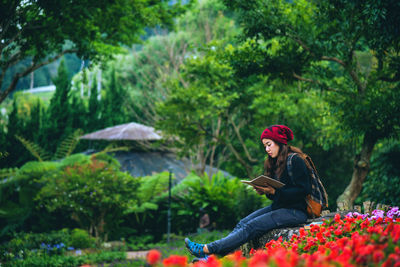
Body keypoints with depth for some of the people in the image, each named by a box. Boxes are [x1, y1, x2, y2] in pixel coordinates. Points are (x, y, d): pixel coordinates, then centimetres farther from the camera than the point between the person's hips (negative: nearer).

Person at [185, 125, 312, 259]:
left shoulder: (295, 160, -11)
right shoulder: (276, 162, 16)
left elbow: (303, 190, -19)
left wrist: (274, 191, -21)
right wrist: (265, 191, -3)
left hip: (295, 211, -9)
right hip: (278, 207, 9)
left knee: (252, 227, -20)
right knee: (243, 223, -9)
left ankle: (206, 249, -25)